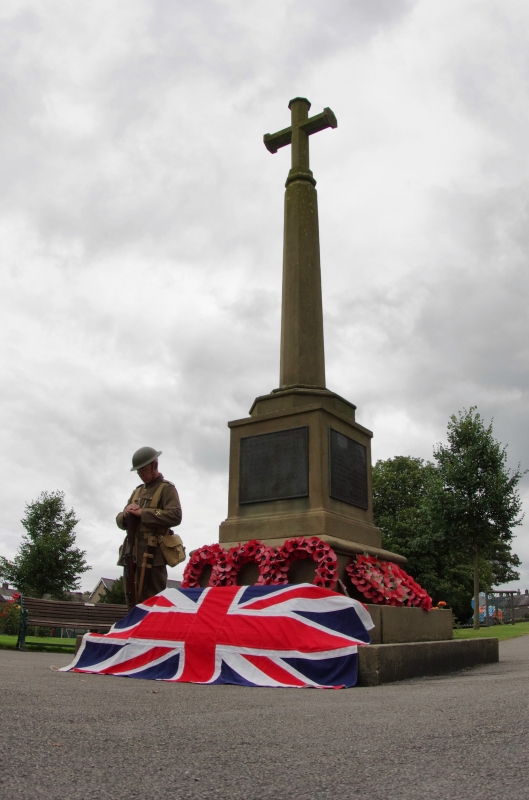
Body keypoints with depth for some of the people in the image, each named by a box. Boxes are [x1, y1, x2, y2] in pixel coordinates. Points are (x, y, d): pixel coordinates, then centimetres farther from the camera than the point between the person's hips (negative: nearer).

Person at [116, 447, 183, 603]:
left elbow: (175, 516, -16)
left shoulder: (166, 489, 1)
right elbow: (120, 521, 20)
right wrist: (125, 514, -4)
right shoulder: (137, 491, 23)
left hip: (153, 556, -7)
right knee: (134, 601, 11)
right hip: (133, 555, 7)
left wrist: (142, 512, -17)